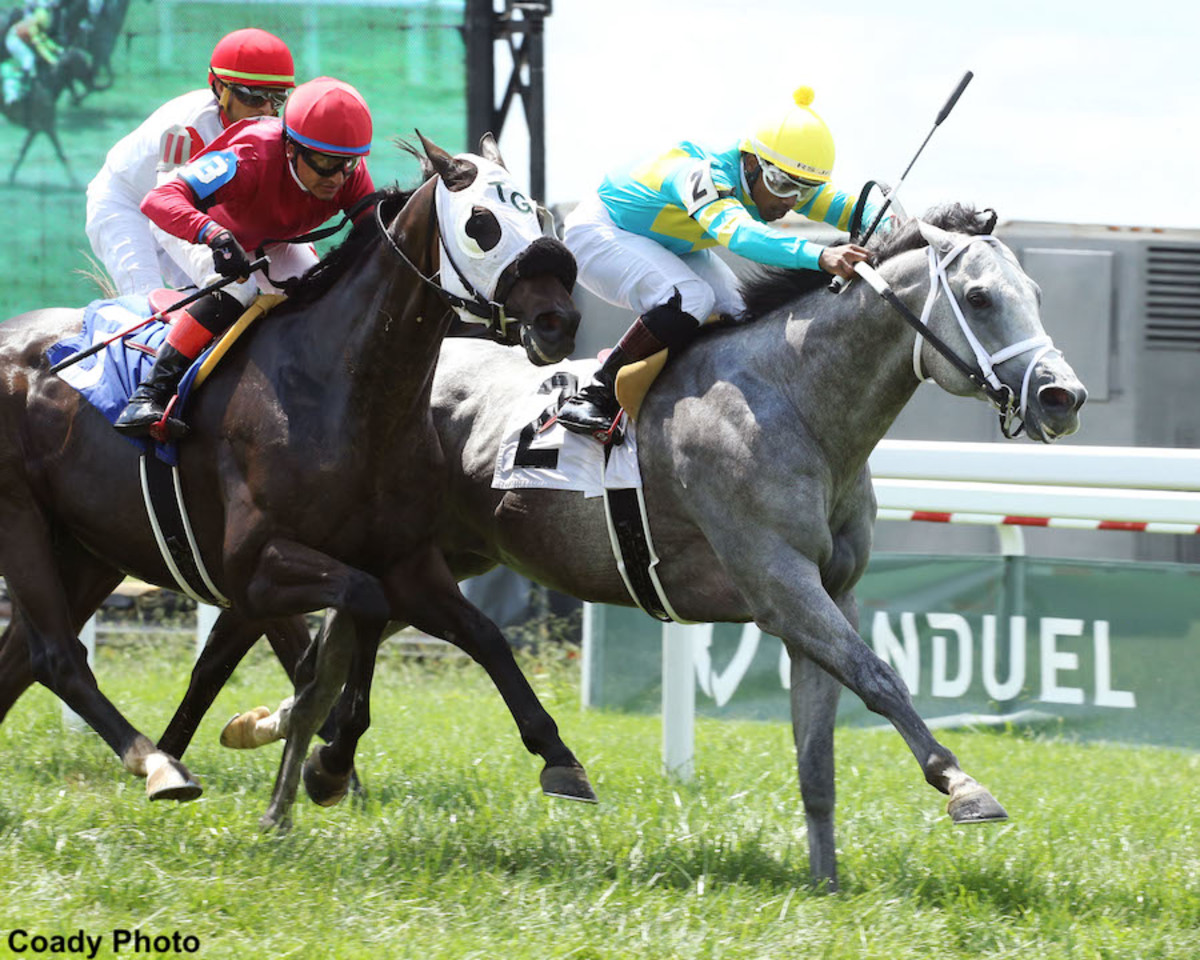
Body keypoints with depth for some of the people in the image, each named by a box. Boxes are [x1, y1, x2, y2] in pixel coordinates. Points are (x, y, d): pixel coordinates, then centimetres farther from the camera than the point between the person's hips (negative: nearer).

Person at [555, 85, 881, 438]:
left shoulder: (786, 178, -15)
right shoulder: (703, 174, -39)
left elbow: (850, 207, -16)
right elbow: (737, 233, -56)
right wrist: (819, 255, -70)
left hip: (672, 248, 9)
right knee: (690, 301, -31)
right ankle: (597, 396, -21)